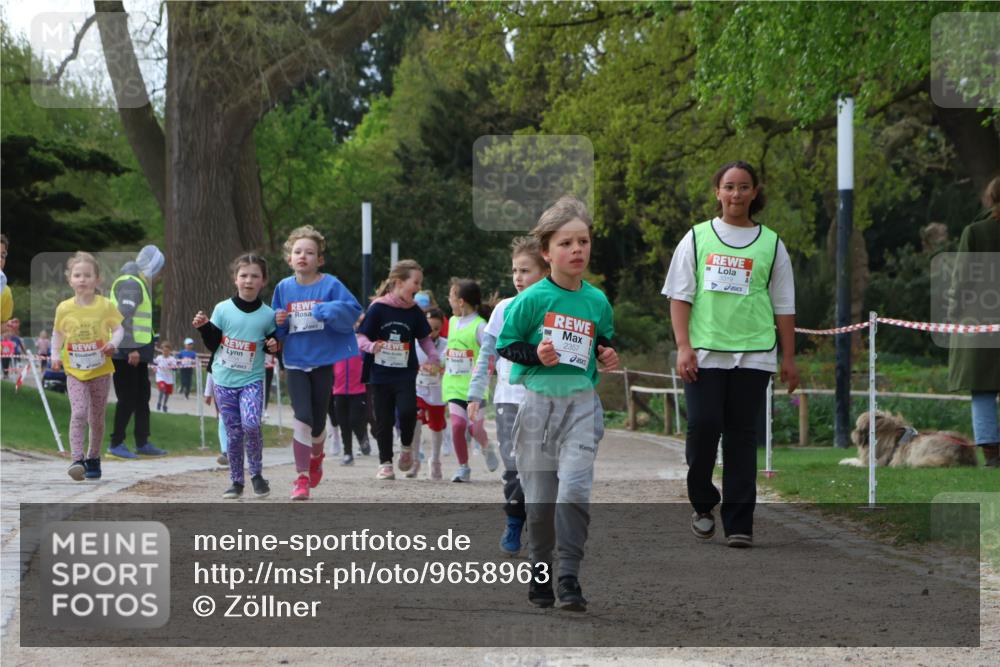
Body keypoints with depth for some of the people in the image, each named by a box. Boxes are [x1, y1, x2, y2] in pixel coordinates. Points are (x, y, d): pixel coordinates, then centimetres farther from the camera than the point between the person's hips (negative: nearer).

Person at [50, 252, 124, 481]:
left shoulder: (105, 306, -6)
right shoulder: (64, 309, -3)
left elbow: (118, 328, 1)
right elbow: (58, 333, 12)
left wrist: (113, 343, -20)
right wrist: (55, 355, 0)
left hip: (101, 370, 0)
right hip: (75, 371, 0)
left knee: (97, 418, 10)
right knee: (78, 413, -18)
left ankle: (93, 458, 27)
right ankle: (77, 459, -21)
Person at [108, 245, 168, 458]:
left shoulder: (139, 284, 20)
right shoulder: (131, 284, -14)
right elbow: (123, 317, -22)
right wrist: (131, 349, -25)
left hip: (137, 350, 11)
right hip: (126, 351, -11)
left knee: (142, 395, 12)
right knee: (128, 397, -7)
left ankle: (143, 443, 17)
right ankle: (116, 444, -1)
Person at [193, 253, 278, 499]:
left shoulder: (267, 315, 0)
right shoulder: (223, 309, 0)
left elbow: (272, 342, 13)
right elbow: (213, 344, 4)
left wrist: (274, 344, -9)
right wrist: (204, 327, -12)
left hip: (252, 380, -1)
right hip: (224, 380, 1)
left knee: (251, 423, -21)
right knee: (233, 432, 4)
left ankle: (256, 473, -2)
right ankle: (236, 481, 15)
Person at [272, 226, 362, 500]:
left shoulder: (331, 285, -5)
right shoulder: (283, 288, 4)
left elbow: (352, 310, -13)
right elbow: (276, 331, 13)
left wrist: (328, 311, -29)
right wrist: (278, 322, -10)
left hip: (324, 361, -1)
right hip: (295, 362, 1)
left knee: (318, 420, 9)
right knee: (302, 417, -14)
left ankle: (316, 458, 42)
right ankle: (302, 477, -6)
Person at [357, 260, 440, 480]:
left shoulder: (414, 311, 3)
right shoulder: (378, 308, -7)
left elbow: (424, 337, 15)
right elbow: (360, 337, -6)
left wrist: (433, 356, -1)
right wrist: (371, 346, -27)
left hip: (406, 374, 1)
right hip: (380, 374, -1)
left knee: (407, 411, -20)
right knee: (384, 421, 4)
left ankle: (406, 446, 8)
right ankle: (385, 463, 18)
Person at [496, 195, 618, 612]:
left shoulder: (597, 301, 7)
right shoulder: (531, 300, -5)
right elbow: (505, 344, 0)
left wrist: (608, 357, 3)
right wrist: (536, 355, -17)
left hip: (581, 401, 1)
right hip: (536, 400, -1)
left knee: (574, 488, -16)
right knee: (539, 496, 5)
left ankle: (569, 579, -12)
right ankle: (539, 573, 23)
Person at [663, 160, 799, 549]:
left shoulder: (770, 244, 10)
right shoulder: (697, 239, 8)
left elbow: (784, 306, 12)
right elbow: (679, 296, 5)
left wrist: (788, 358, 8)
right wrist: (683, 347, -5)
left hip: (752, 354, 1)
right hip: (704, 353, -1)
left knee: (741, 436, 0)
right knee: (703, 426, -10)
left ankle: (739, 524, 3)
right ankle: (703, 504, 13)